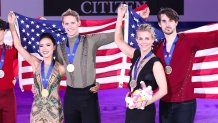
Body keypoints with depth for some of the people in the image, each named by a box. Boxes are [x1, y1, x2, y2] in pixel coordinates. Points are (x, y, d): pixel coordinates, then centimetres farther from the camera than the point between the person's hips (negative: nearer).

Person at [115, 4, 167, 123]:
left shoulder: (155, 63, -13)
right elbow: (118, 40, 10)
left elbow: (163, 90, -16)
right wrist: (120, 17, 6)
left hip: (145, 111, -6)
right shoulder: (136, 55, 5)